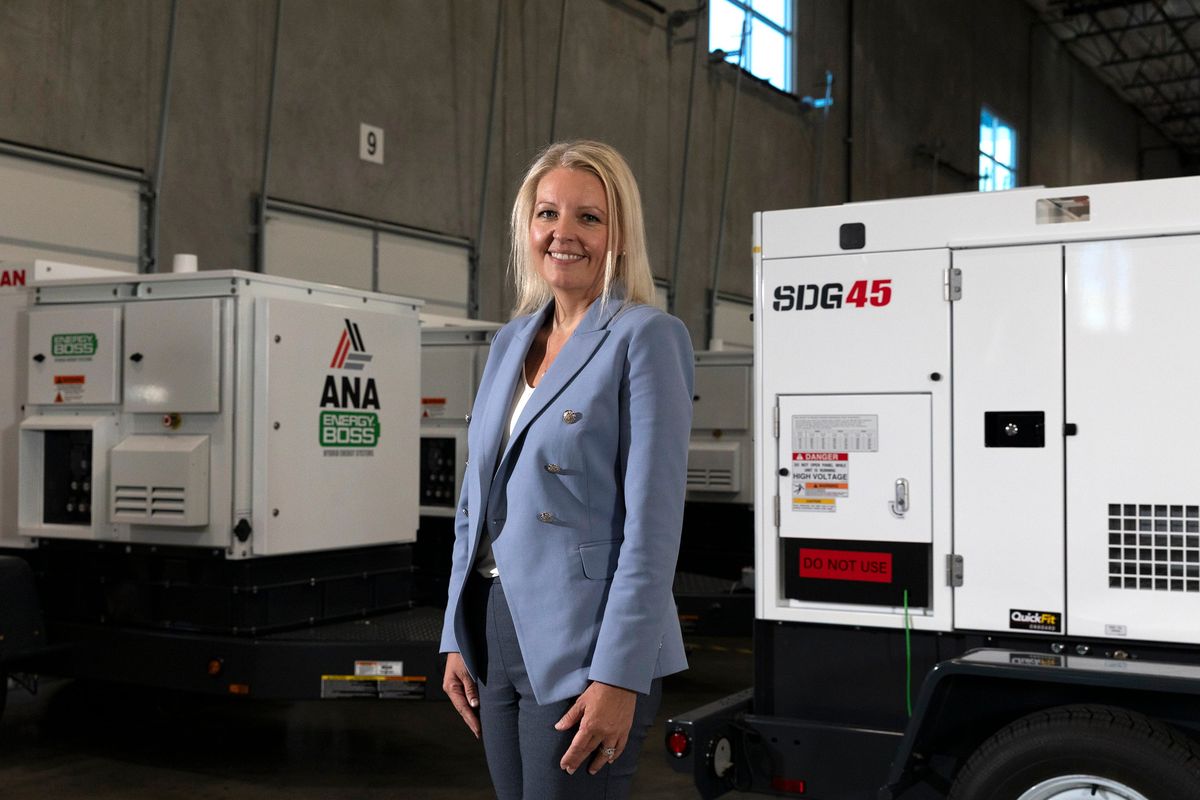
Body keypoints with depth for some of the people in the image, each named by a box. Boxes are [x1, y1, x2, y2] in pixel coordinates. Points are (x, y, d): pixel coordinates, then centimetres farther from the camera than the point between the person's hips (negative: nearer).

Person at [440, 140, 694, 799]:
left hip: (585, 646, -7)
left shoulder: (646, 337, -9)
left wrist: (618, 677, -18)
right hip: (497, 633, 7)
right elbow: (476, 505, 14)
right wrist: (458, 641, 11)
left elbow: (653, 521, -15)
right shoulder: (510, 341, 12)